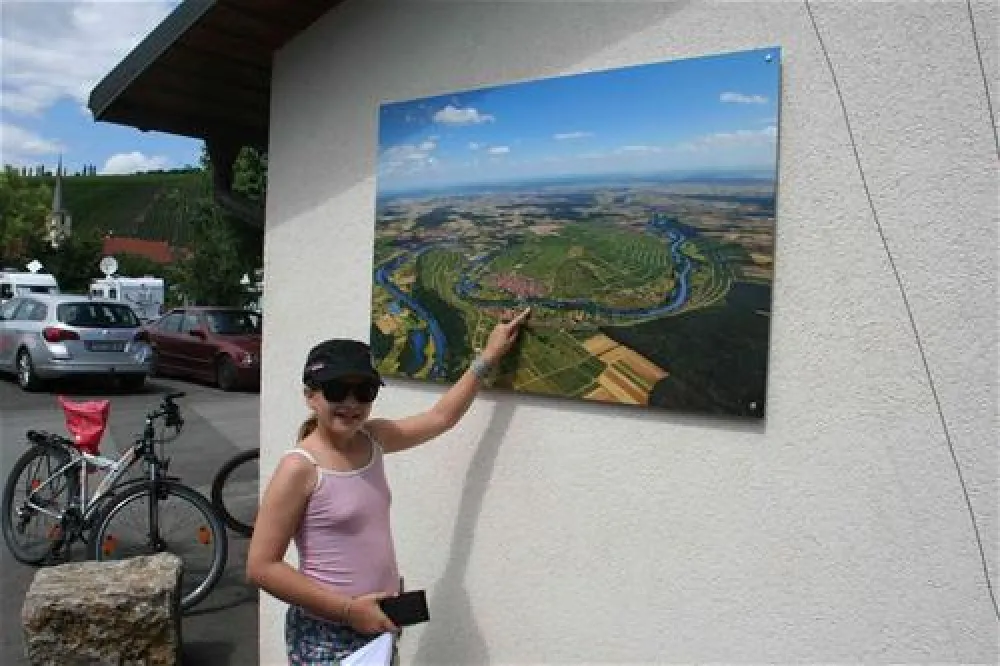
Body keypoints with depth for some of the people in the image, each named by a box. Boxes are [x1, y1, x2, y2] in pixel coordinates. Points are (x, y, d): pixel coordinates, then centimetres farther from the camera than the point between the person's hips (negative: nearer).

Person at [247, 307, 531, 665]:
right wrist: (347, 609, -19)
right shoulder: (300, 468, -17)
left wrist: (489, 355, 13)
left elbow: (441, 417, 12)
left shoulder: (373, 438, 0)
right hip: (326, 635, -6)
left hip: (378, 623, 6)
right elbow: (261, 566, -17)